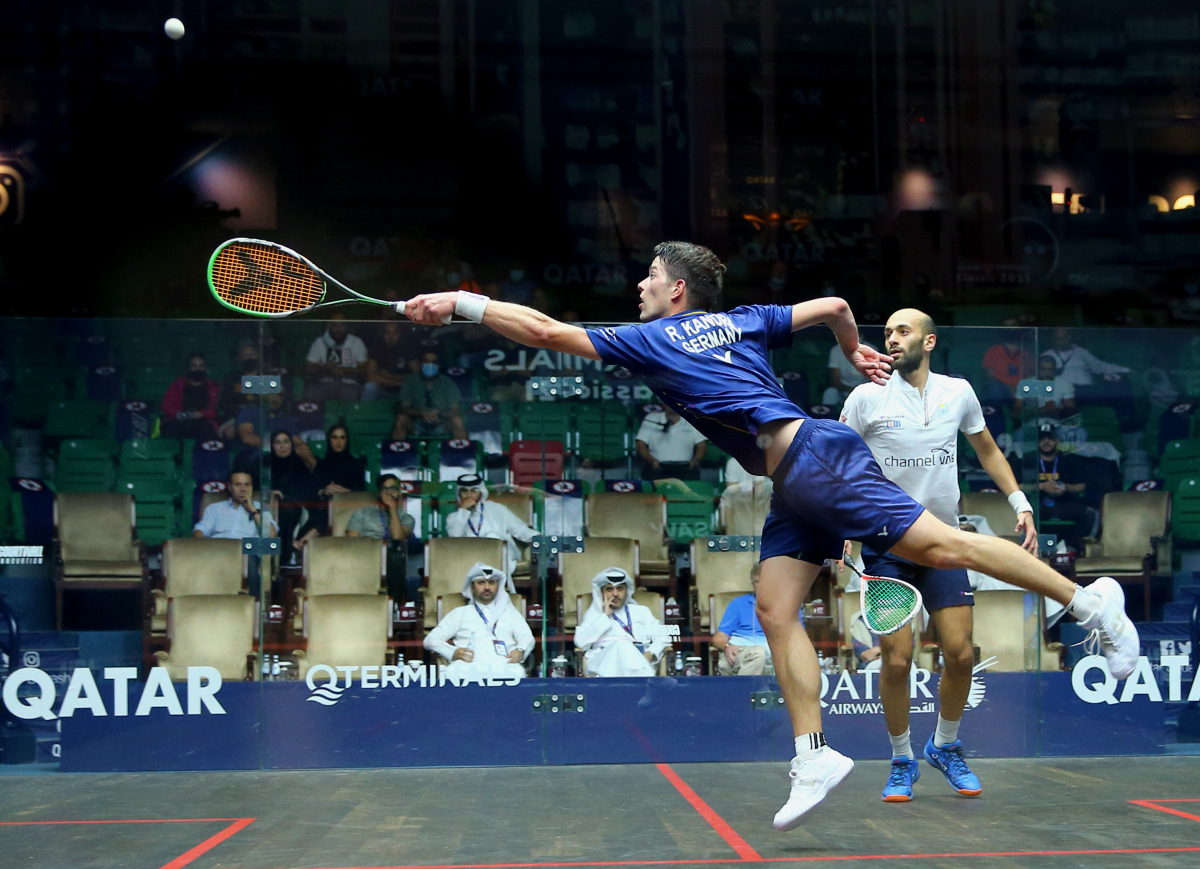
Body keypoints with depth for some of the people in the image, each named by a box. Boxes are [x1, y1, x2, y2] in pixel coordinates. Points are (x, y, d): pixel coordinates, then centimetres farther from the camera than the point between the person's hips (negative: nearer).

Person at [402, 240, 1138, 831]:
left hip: (816, 457, -9)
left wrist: (461, 303, 2)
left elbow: (547, 330, -4)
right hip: (796, 487, 9)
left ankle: (1088, 600, -5)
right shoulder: (742, 321, 18)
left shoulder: (649, 341, -1)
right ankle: (814, 756, 1)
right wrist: (857, 352, 39)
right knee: (776, 610, 2)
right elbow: (833, 306, 20)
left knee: (937, 545, -12)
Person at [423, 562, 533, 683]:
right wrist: (453, 652, -6)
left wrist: (520, 651, -9)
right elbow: (431, 640, 17)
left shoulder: (509, 612, 32)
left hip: (503, 665, 1)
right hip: (469, 666, -1)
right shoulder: (460, 613, 27)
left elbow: (527, 637, 18)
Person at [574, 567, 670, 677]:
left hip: (639, 660, 1)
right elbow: (581, 643, 4)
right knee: (621, 645, -37)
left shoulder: (641, 611, 29)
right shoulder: (593, 614, 22)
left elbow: (661, 638, 17)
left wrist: (650, 654, -6)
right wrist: (605, 616, 5)